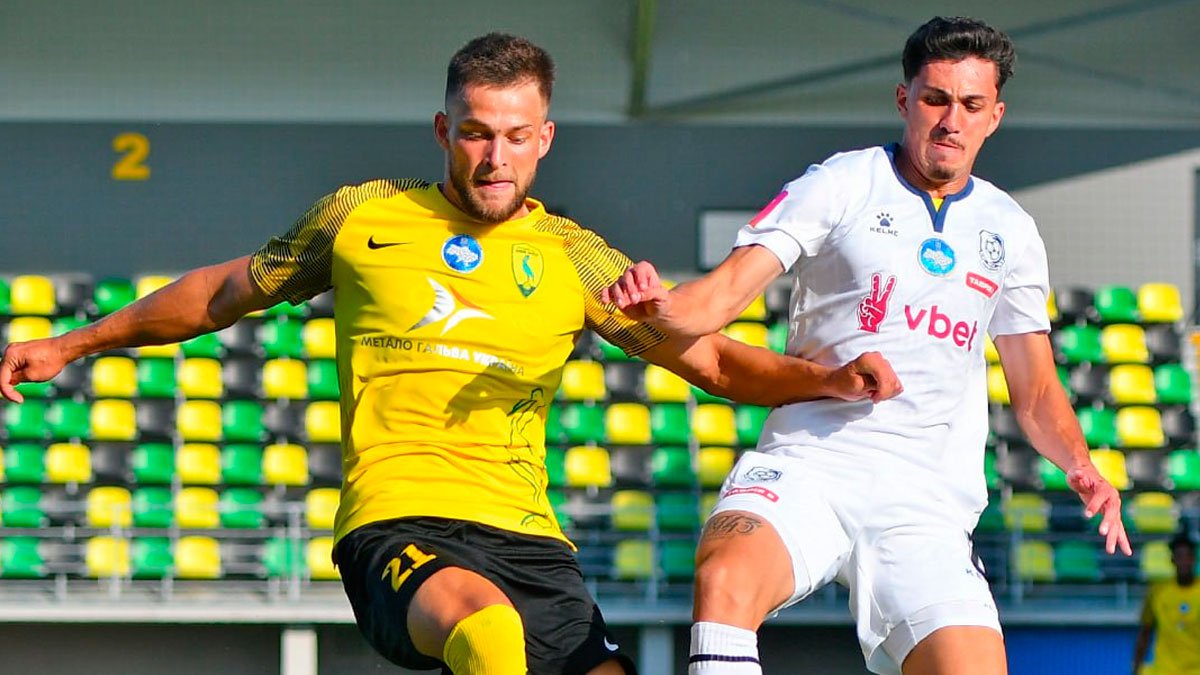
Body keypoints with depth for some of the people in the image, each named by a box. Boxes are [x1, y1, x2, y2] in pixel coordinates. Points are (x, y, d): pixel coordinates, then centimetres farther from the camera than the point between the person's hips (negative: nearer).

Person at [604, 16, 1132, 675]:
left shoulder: (1011, 231, 16)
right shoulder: (840, 184, 5)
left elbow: (1036, 393, 22)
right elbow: (725, 293, -4)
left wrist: (1080, 465, 1)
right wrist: (658, 303, -26)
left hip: (927, 501, 3)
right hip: (808, 465, -3)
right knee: (725, 578, -35)